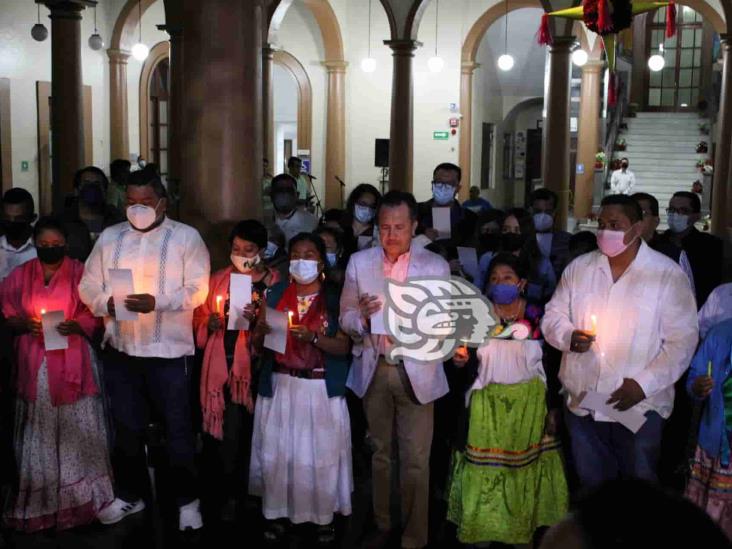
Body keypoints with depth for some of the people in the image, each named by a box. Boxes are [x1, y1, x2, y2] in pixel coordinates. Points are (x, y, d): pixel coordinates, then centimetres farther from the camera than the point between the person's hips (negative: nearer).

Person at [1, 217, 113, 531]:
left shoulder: (81, 273, 3)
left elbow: (97, 316, 2)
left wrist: (76, 326, -17)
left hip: (72, 364, -1)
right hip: (34, 366, 2)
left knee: (77, 431, 0)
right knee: (38, 433, 2)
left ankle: (79, 498, 10)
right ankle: (38, 504, 11)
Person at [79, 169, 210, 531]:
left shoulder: (185, 237, -3)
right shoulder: (109, 237, 9)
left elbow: (197, 289, -12)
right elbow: (88, 286, 7)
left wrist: (157, 302, -26)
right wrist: (107, 303, -14)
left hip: (168, 350, -4)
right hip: (119, 349, 4)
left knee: (177, 428, 5)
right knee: (126, 427, 16)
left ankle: (187, 500, 19)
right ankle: (129, 494, 33)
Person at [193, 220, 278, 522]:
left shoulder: (275, 282, 2)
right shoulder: (218, 279, 14)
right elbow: (199, 318, 15)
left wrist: (258, 319, -19)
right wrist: (210, 323, -5)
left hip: (254, 366, -3)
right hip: (220, 365, 3)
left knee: (248, 430, -2)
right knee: (221, 430, 1)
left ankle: (244, 492, 15)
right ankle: (229, 494, 16)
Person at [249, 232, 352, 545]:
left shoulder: (335, 299, 0)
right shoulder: (276, 294, 7)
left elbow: (344, 347, -7)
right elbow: (257, 344, 6)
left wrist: (313, 337, -23)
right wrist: (263, 330, -16)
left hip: (321, 389, -2)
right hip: (280, 386, 2)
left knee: (321, 455, 1)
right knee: (277, 452, 5)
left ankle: (324, 517, 16)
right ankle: (277, 514, 20)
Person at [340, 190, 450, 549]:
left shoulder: (436, 266, -4)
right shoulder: (359, 263, 1)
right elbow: (346, 318, 2)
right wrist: (363, 317, -20)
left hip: (416, 372, -2)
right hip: (374, 370, 3)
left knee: (416, 460, 2)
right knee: (380, 453, 17)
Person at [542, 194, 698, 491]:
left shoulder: (668, 274, -7)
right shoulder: (578, 268, 4)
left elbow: (682, 339, -9)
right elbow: (552, 316, 9)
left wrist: (644, 384, -17)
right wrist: (569, 337, -14)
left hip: (640, 405, -3)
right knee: (591, 484, 17)